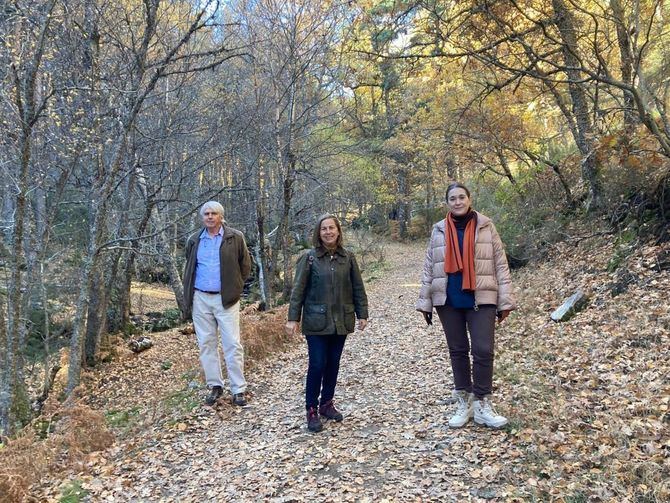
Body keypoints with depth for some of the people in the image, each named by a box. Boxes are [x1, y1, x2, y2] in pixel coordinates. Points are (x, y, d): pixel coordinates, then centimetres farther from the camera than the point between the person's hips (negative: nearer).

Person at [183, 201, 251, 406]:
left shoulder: (235, 237, -2)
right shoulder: (194, 240, 8)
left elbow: (245, 265, 5)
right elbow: (188, 270, 16)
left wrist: (234, 287, 3)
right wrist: (187, 300, 10)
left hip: (226, 299, -3)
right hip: (200, 298, 4)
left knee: (232, 345, -3)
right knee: (206, 344, 8)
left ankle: (238, 389, 4)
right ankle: (215, 386, 19)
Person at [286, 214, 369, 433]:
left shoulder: (348, 258, 4)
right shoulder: (309, 258, -5)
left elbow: (358, 288, 8)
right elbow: (298, 290, -5)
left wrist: (362, 314, 6)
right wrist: (293, 318, -7)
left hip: (341, 322, 3)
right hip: (316, 322, -3)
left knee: (333, 364, 11)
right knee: (317, 364, -3)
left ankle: (327, 403, 27)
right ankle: (312, 409, 10)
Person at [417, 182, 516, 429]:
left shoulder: (486, 226, 1)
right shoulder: (439, 231, 6)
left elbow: (500, 265, 1)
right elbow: (429, 269, 8)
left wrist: (505, 301, -3)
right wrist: (425, 302, 4)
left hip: (481, 299, -2)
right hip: (449, 300, 2)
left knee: (483, 351, -4)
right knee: (457, 351, 10)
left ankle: (482, 404, 9)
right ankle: (463, 403, 22)